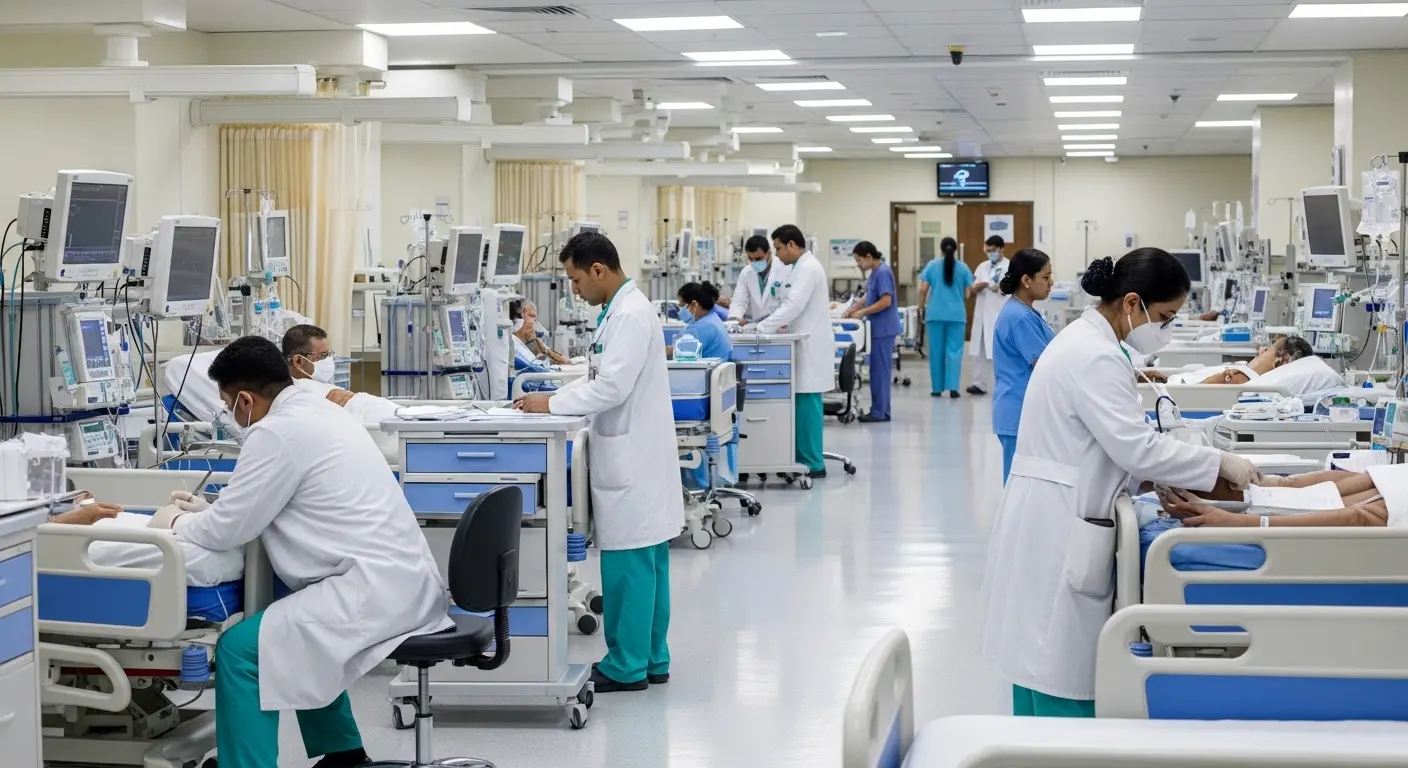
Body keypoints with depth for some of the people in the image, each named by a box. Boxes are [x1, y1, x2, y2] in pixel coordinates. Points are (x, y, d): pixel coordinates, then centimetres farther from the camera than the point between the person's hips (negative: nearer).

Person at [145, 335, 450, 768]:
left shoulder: (277, 431, -13)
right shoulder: (316, 411, 16)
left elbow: (226, 532, -7)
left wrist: (176, 521, 12)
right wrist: (205, 510, 30)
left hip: (375, 589, -10)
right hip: (403, 579, 10)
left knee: (240, 648, -10)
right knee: (292, 615, 31)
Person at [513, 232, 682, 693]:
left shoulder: (630, 315, -18)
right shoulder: (621, 311, 14)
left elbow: (612, 387, -22)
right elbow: (599, 378, 21)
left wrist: (553, 405, -13)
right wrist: (553, 397, 9)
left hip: (633, 460, -10)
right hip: (633, 456, 10)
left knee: (628, 564, -3)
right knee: (645, 562, 14)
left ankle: (626, 667, 3)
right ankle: (650, 659, 20)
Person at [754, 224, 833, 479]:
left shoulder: (808, 269, -16)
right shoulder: (801, 267, 16)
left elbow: (794, 306, -23)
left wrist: (762, 329, -20)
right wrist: (778, 325, 9)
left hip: (810, 347, -10)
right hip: (805, 346, 10)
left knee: (807, 404, -7)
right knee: (803, 405, 10)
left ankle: (812, 464, -4)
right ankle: (804, 458, 14)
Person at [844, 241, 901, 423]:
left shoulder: (883, 272, -16)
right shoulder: (875, 273, 13)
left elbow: (886, 301, -22)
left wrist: (862, 312, -16)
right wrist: (853, 309, 10)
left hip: (883, 328, -9)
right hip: (880, 328, 9)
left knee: (879, 370, -5)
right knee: (880, 370, 11)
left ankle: (879, 412, -1)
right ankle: (881, 410, 15)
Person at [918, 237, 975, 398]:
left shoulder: (932, 265, 2)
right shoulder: (963, 268, 3)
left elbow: (923, 290, -2)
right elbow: (967, 293, 3)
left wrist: (922, 307, 12)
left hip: (935, 314, 0)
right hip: (957, 315, 0)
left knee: (936, 351, 6)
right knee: (954, 351, 1)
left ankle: (937, 388, 10)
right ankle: (953, 387, -10)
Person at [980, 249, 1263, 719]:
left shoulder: (1087, 342, 14)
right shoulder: (1094, 357, -19)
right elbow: (1136, 447, -21)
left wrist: (1158, 477, 8)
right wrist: (1220, 464, -13)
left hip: (1053, 526, 11)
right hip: (1059, 531, -10)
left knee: (1044, 659, 14)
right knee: (1067, 676, -6)